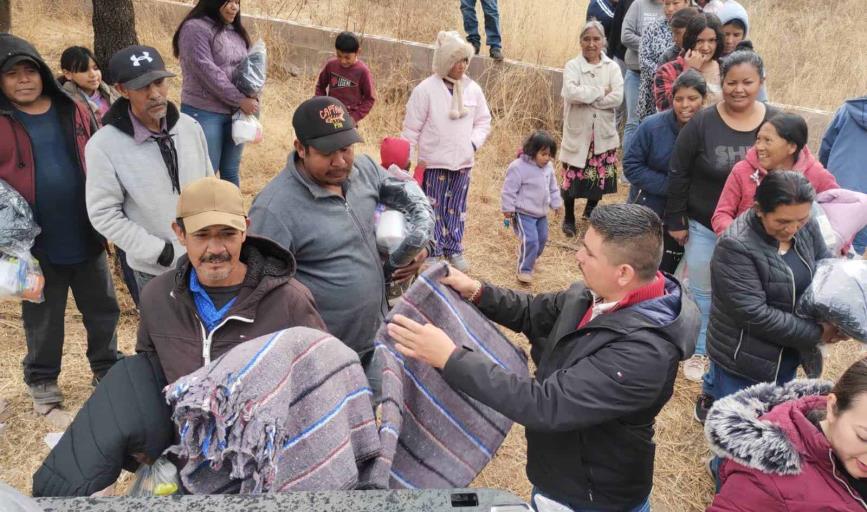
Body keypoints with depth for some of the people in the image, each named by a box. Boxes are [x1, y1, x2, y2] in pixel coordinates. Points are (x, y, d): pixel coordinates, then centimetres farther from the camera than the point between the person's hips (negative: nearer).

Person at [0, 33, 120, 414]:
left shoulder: (75, 112, 2)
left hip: (87, 239, 3)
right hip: (37, 246, -2)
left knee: (102, 310, 16)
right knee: (42, 320, 14)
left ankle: (107, 368, 38)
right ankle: (42, 381, 34)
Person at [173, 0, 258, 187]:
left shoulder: (236, 31, 13)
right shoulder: (195, 28, -10)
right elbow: (207, 71, -17)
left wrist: (252, 97, -5)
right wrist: (240, 100, -16)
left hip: (235, 113, 7)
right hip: (204, 113, -7)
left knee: (231, 172, 13)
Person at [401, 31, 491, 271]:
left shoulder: (473, 89, 1)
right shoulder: (426, 89, -12)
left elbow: (484, 121, 12)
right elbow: (412, 128, -7)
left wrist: (473, 143, -4)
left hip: (463, 161, 4)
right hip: (434, 162, -4)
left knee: (457, 208, 14)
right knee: (434, 208, 5)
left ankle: (454, 249, 29)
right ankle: (433, 252, 18)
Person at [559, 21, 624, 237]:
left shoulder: (612, 67, 2)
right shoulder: (572, 65, -4)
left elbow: (617, 97, -12)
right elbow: (571, 92, -22)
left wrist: (586, 97, -16)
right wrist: (601, 92, -16)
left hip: (603, 133, 2)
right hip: (577, 132, -2)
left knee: (600, 174, 11)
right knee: (573, 176, 1)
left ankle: (591, 210, 35)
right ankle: (569, 217, 20)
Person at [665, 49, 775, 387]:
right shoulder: (702, 124, -13)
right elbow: (679, 174, -7)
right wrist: (675, 221, -6)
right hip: (703, 226, -1)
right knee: (701, 292, 14)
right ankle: (699, 351, 33)